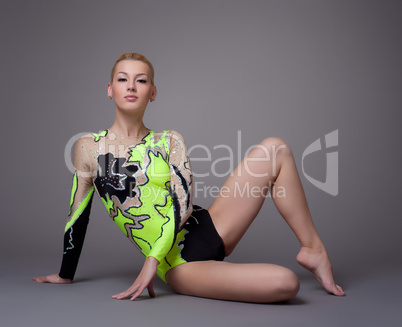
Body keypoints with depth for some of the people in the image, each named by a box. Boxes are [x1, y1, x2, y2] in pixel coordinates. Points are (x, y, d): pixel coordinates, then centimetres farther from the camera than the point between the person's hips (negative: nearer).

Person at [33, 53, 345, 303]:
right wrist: (65, 275, 16)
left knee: (276, 148, -10)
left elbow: (184, 204, -6)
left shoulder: (170, 141, 6)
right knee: (285, 283, -28)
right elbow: (77, 216, 8)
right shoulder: (89, 147, 1)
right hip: (180, 266, -4)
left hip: (207, 230, 4)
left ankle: (313, 249, 2)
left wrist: (152, 259, -19)